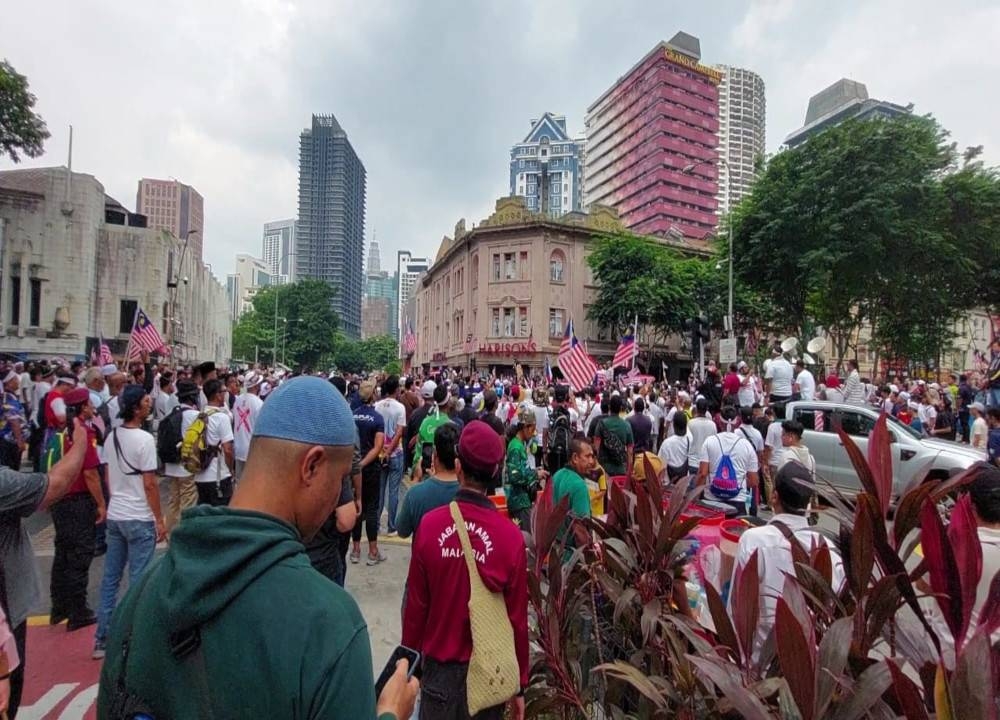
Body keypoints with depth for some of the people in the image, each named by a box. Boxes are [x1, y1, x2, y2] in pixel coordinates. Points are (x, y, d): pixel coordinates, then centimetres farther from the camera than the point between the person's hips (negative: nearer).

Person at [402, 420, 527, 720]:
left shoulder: (429, 524, -17)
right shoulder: (511, 536, -18)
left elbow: (416, 604, -8)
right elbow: (517, 618, -10)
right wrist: (519, 684, 5)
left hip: (440, 664, 0)